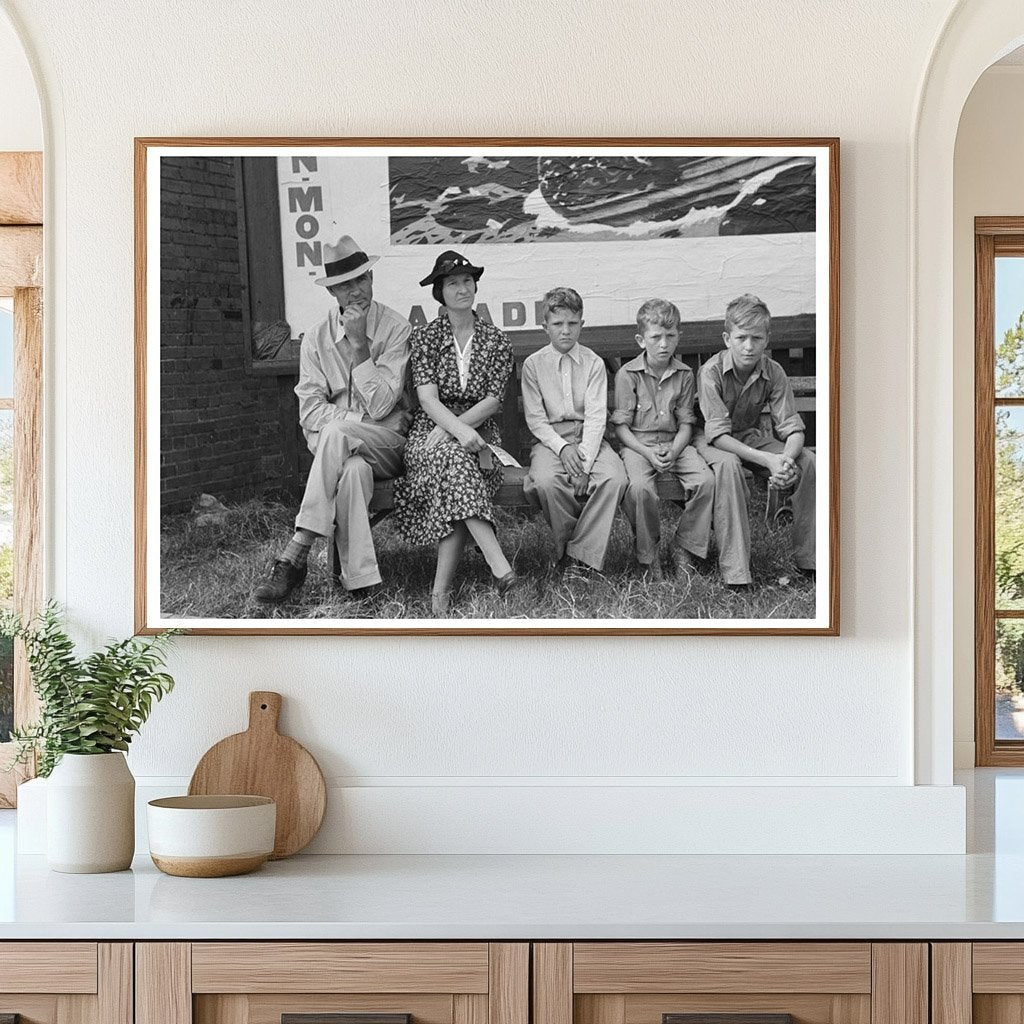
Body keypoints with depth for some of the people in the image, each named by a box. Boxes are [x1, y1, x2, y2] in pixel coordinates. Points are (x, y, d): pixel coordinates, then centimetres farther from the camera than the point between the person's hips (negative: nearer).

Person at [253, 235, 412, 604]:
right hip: (334, 447, 2)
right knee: (352, 471, -36)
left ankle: (294, 557, -37)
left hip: (387, 443, -2)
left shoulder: (396, 329, -1)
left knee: (336, 432, -35)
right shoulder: (316, 339, 8)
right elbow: (310, 410, 0)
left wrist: (360, 344, -15)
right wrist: (358, 419, -16)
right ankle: (359, 584, -41)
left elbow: (380, 406, -10)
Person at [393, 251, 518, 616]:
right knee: (454, 460, -37)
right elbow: (428, 399, -8)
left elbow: (492, 401, 0)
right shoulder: (425, 337, 4)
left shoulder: (495, 341, 9)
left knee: (455, 475, -33)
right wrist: (459, 430, -27)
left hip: (479, 434, 1)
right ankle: (498, 564, -49)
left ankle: (441, 590, -35)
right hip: (430, 432, -1)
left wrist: (451, 428, -16)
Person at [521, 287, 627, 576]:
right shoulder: (533, 364, 4)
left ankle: (582, 554, -21)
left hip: (589, 438, 1)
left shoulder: (594, 363, 4)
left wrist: (584, 462, -18)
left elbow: (596, 417, -4)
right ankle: (566, 546, -11)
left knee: (614, 478, -29)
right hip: (550, 440, -1)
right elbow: (535, 419, -1)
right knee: (546, 481, -34)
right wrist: (562, 447, -18)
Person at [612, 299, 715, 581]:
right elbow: (621, 426, -4)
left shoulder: (684, 375, 5)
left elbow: (686, 424, 6)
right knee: (640, 488, -34)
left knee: (706, 480, -24)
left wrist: (673, 452, -14)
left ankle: (683, 547, -6)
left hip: (674, 443, 3)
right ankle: (647, 553, -11)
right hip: (637, 444, -3)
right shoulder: (627, 375, -3)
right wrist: (648, 453, -18)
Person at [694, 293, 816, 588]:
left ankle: (808, 558, -8)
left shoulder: (773, 373, -11)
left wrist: (787, 459, -37)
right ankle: (735, 570, -40)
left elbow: (792, 428, -12)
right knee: (728, 465, -39)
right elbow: (718, 434, -28)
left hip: (751, 437, 4)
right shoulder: (712, 372, -23)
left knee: (807, 461, -19)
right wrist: (768, 460, -39)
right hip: (711, 440, -4)